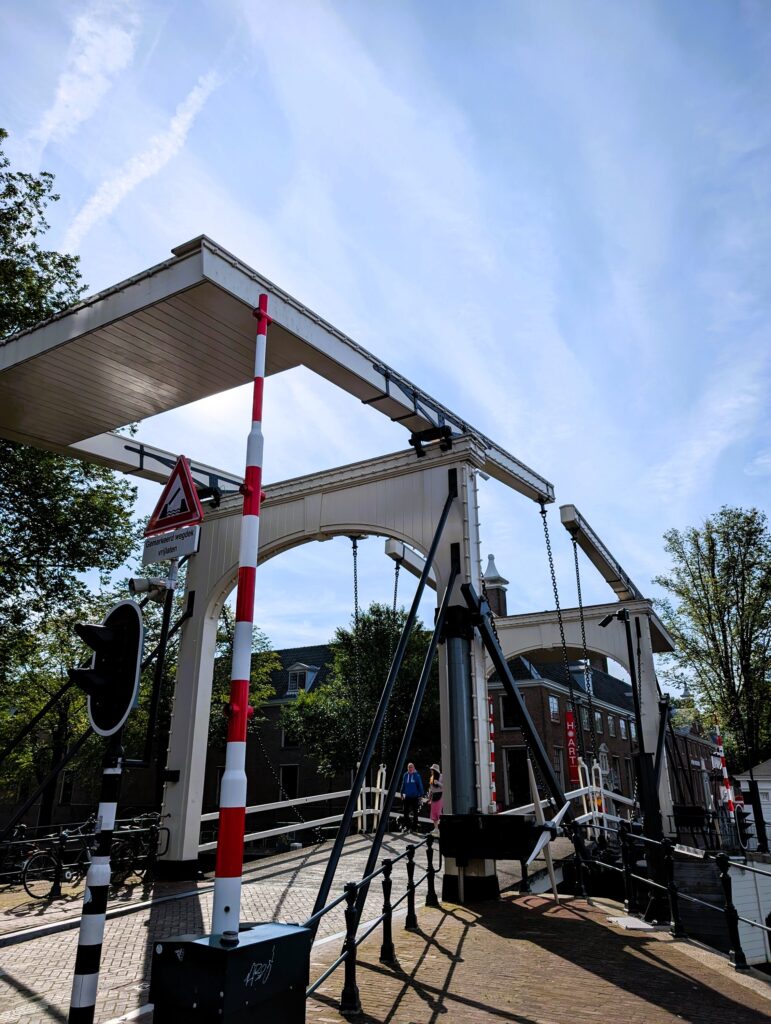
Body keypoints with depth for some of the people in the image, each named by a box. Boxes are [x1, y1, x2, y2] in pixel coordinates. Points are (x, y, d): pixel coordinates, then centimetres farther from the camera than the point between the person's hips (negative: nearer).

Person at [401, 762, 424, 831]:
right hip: (407, 797, 3)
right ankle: (407, 826, 16)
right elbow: (403, 785, 11)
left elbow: (420, 786, -3)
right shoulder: (405, 775, 4)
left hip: (415, 797, -3)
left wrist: (420, 795, -5)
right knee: (406, 812, 5)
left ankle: (415, 827, 14)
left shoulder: (417, 775, -5)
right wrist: (402, 794, 8)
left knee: (415, 812, 7)